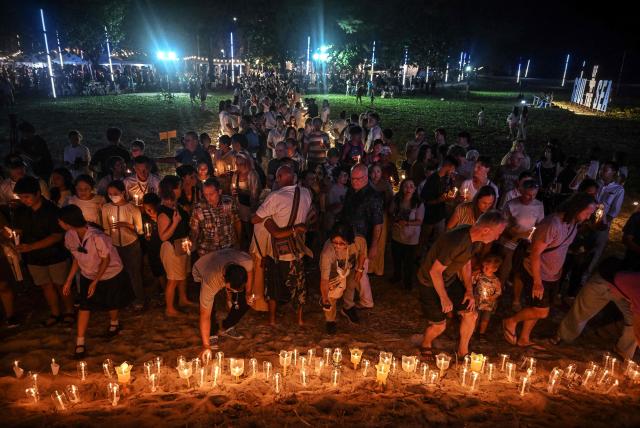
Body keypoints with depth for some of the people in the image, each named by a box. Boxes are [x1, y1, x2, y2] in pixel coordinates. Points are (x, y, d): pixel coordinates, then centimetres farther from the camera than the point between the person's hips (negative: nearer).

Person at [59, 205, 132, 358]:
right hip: (88, 276, 4)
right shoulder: (69, 235, -15)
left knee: (111, 304, 14)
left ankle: (114, 323, 46)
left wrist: (95, 281, -18)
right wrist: (69, 280, 0)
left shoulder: (96, 237, -35)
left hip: (110, 274, -4)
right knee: (84, 305, -1)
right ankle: (80, 342, 9)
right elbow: (76, 258, -1)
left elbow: (106, 260, -22)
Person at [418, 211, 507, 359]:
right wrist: (444, 298, -18)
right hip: (431, 282, -8)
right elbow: (435, 271, -28)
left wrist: (469, 290, 4)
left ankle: (462, 352, 25)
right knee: (439, 325, -1)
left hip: (450, 279, 8)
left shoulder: (474, 237, -8)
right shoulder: (457, 242, -36)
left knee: (471, 314, 4)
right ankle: (425, 346, 32)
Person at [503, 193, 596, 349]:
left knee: (536, 309, 16)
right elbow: (535, 253, -26)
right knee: (542, 311, -6)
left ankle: (524, 339, 30)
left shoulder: (573, 223, 0)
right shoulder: (552, 224, -27)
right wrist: (537, 282, -23)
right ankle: (511, 322, 16)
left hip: (551, 276, 8)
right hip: (536, 274, -8)